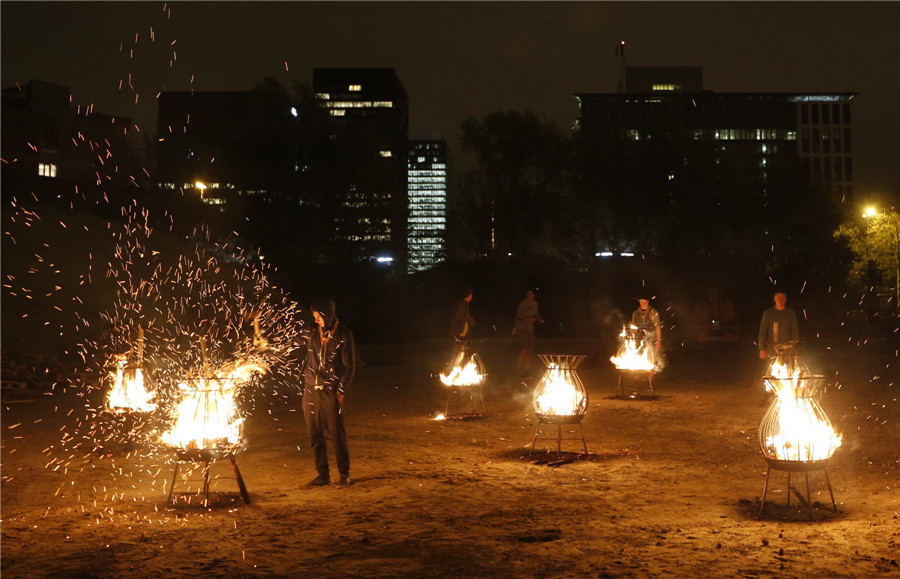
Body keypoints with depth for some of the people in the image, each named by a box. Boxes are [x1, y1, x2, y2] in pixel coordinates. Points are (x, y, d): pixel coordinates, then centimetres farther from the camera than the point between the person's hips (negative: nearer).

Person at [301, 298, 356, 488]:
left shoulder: (343, 335, -3)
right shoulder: (314, 333, 11)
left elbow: (349, 366, -2)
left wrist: (341, 390, -8)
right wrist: (305, 383, 11)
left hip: (330, 392, -5)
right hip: (311, 391, 5)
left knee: (337, 433, -4)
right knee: (315, 435, 6)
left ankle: (344, 474, 9)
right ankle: (323, 474, 17)